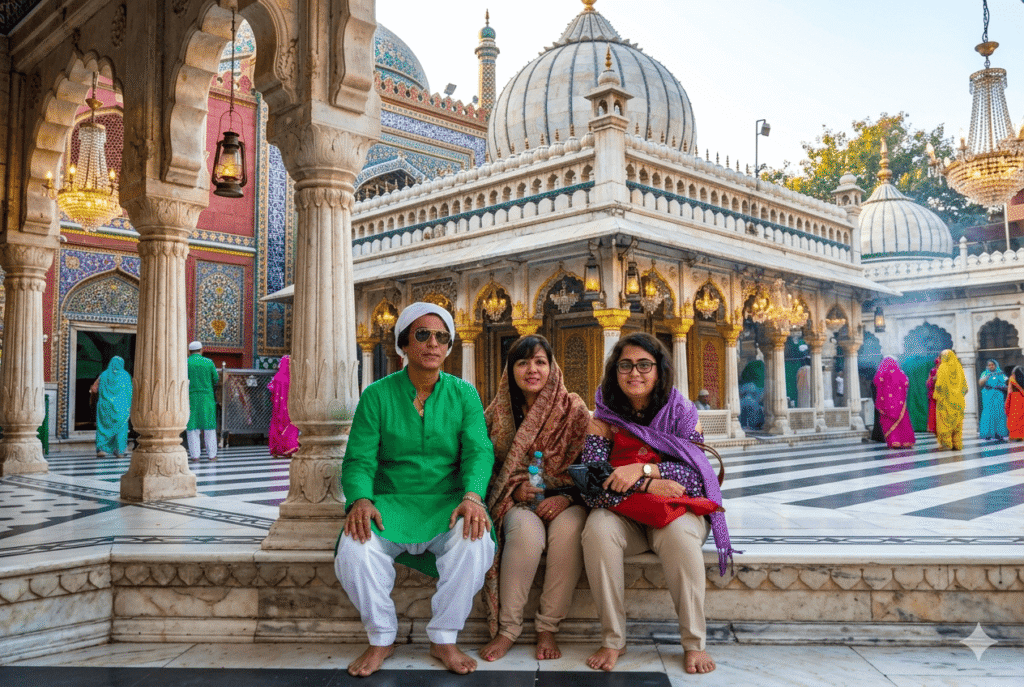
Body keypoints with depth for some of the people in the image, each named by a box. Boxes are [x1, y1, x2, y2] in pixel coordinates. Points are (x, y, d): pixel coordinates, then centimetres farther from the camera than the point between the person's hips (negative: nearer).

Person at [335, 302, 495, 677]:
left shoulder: (464, 394, 6)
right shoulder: (377, 395, 4)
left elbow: (478, 451, -5)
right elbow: (360, 459, -2)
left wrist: (472, 496, -26)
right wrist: (360, 500, -23)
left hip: (447, 503, 0)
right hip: (391, 502, 0)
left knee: (474, 543, -32)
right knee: (354, 548, -30)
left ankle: (444, 640, -8)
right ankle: (381, 638, -2)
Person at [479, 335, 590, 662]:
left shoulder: (574, 409, 1)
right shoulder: (497, 412, 6)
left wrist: (566, 497, -16)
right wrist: (515, 488, -9)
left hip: (565, 501, 0)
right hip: (517, 502, 1)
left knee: (567, 530, -35)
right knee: (526, 531, -34)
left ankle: (547, 628, -20)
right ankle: (507, 628, -20)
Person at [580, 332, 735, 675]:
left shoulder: (682, 414, -1)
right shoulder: (604, 420, 0)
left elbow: (695, 475, -11)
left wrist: (642, 469, -24)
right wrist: (648, 486, -20)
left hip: (678, 510, 0)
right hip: (622, 515, 1)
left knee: (679, 534, -34)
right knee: (597, 529, -31)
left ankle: (694, 643, -18)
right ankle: (612, 641, -18)